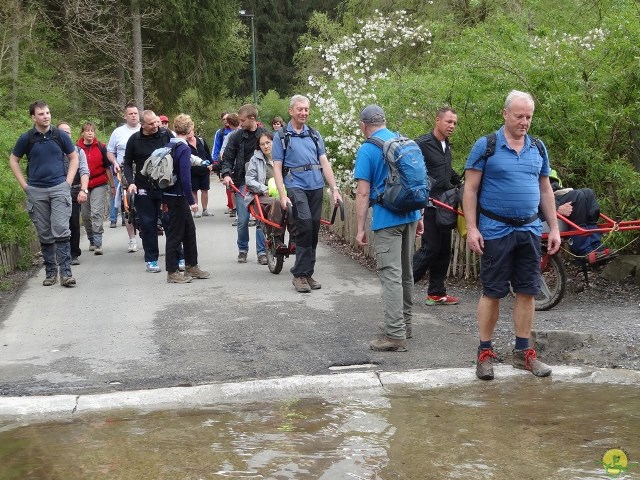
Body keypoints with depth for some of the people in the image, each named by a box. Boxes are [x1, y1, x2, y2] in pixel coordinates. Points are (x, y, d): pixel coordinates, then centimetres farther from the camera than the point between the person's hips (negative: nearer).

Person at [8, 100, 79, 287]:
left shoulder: (60, 136, 2)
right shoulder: (26, 138, 1)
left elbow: (74, 157, 11)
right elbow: (13, 160, 12)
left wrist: (68, 181, 1)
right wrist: (24, 184, 4)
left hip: (59, 188, -1)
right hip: (36, 192, 1)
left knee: (61, 230, -11)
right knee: (44, 234, 7)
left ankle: (66, 273, -10)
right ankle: (50, 272, 15)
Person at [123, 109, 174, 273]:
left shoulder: (166, 134, 0)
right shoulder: (134, 140, 0)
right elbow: (127, 163, 9)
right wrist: (131, 182, -6)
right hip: (144, 190, 0)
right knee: (148, 224, 4)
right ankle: (151, 259, 13)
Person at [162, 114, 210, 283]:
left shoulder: (169, 146, 10)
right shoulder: (184, 148, -16)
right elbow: (185, 177, -22)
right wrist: (192, 201, -17)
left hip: (170, 194, 9)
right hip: (177, 197, -9)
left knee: (189, 230, 17)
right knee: (175, 233, -1)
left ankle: (191, 266, 26)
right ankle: (172, 273, 7)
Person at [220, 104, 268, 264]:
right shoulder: (236, 136, 2)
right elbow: (227, 158, 5)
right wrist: (226, 174, -13)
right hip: (242, 183, 1)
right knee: (243, 220, 1)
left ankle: (261, 252, 7)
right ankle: (242, 250, 18)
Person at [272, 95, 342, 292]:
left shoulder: (314, 135, 15)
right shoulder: (281, 136, 4)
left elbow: (324, 162, 13)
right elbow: (277, 167, -1)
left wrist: (334, 189, 5)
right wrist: (282, 195, -11)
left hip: (316, 187, 5)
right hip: (296, 186, -5)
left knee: (314, 230, 6)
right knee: (305, 225, -20)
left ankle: (308, 273, 18)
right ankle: (299, 274, -11)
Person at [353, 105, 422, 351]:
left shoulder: (367, 149, -8)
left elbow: (363, 192, -11)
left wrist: (360, 228, -7)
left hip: (387, 218, -7)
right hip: (410, 214, 7)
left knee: (391, 275, -7)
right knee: (406, 273, 16)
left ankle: (395, 335, -10)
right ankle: (405, 324, 27)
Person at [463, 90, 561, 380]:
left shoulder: (538, 148, 9)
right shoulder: (486, 146, -5)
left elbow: (545, 190, 15)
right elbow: (470, 188, -5)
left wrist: (554, 228, 10)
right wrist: (471, 228, -12)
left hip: (529, 230, 5)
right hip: (496, 231, -4)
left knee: (527, 292, 7)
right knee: (492, 292, 1)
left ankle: (523, 352, 17)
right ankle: (485, 353, 11)